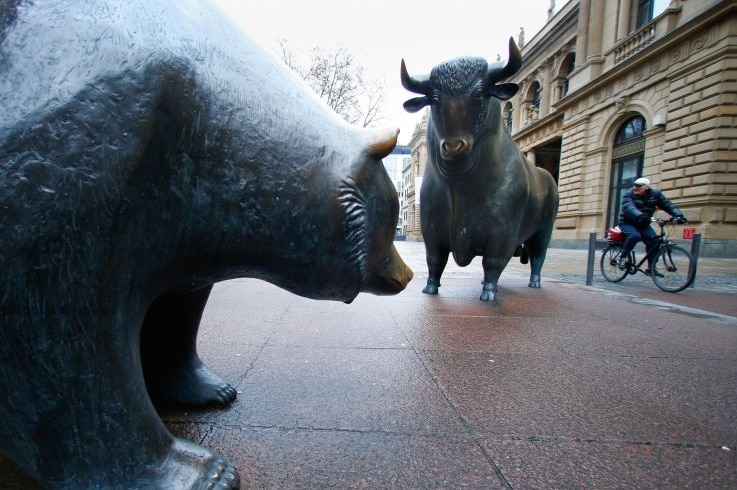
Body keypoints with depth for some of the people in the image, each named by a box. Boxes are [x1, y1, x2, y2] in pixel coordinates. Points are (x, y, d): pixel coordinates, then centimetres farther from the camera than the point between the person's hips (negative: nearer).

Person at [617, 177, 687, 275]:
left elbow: (667, 205, -7)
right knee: (635, 236, -33)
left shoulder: (655, 194, -1)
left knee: (653, 239, -16)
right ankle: (622, 257, -17)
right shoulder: (628, 195, -14)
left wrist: (678, 215, -24)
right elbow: (629, 207, -32)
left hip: (643, 224, 4)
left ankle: (651, 268, -5)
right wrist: (640, 216, -52)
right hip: (627, 223, -4)